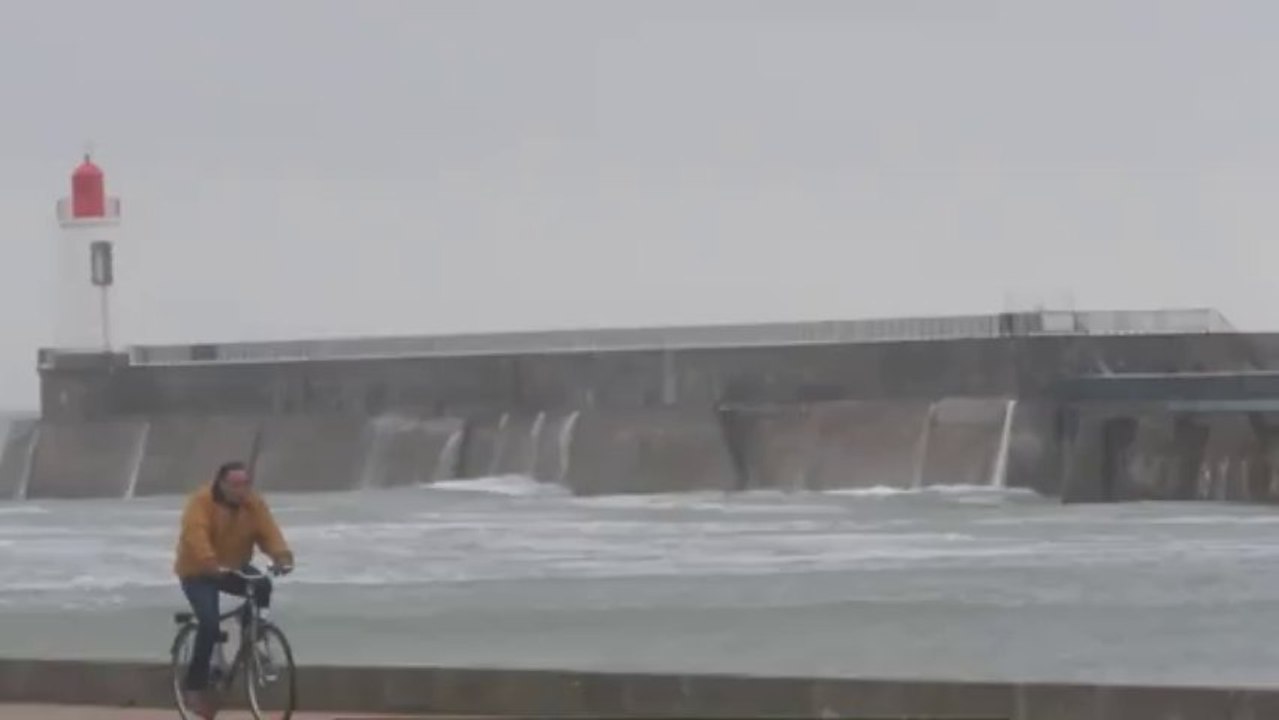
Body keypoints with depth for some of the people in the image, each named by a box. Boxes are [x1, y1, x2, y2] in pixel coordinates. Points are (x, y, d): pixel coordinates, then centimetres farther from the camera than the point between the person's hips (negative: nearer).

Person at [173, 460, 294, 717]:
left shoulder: (254, 504, -7)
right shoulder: (201, 502, -22)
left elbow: (268, 531, -19)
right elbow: (196, 535, -37)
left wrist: (282, 556, -39)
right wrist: (212, 564, -54)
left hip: (234, 568, 5)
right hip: (198, 573, -4)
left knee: (262, 586, -27)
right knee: (210, 624, -24)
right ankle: (195, 686, -11)